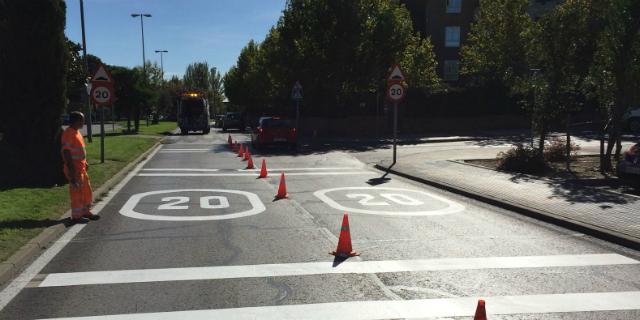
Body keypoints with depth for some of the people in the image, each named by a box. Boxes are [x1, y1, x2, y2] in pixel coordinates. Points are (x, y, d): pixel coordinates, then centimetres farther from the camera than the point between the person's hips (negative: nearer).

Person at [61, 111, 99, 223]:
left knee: (87, 190, 17)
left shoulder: (77, 132, 11)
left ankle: (86, 212, 30)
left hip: (81, 169, 10)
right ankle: (76, 216, 12)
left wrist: (85, 163, 19)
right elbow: (66, 153, -22)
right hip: (74, 170, -10)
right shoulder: (68, 134, -18)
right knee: (76, 192, 1)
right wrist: (71, 171, -23)